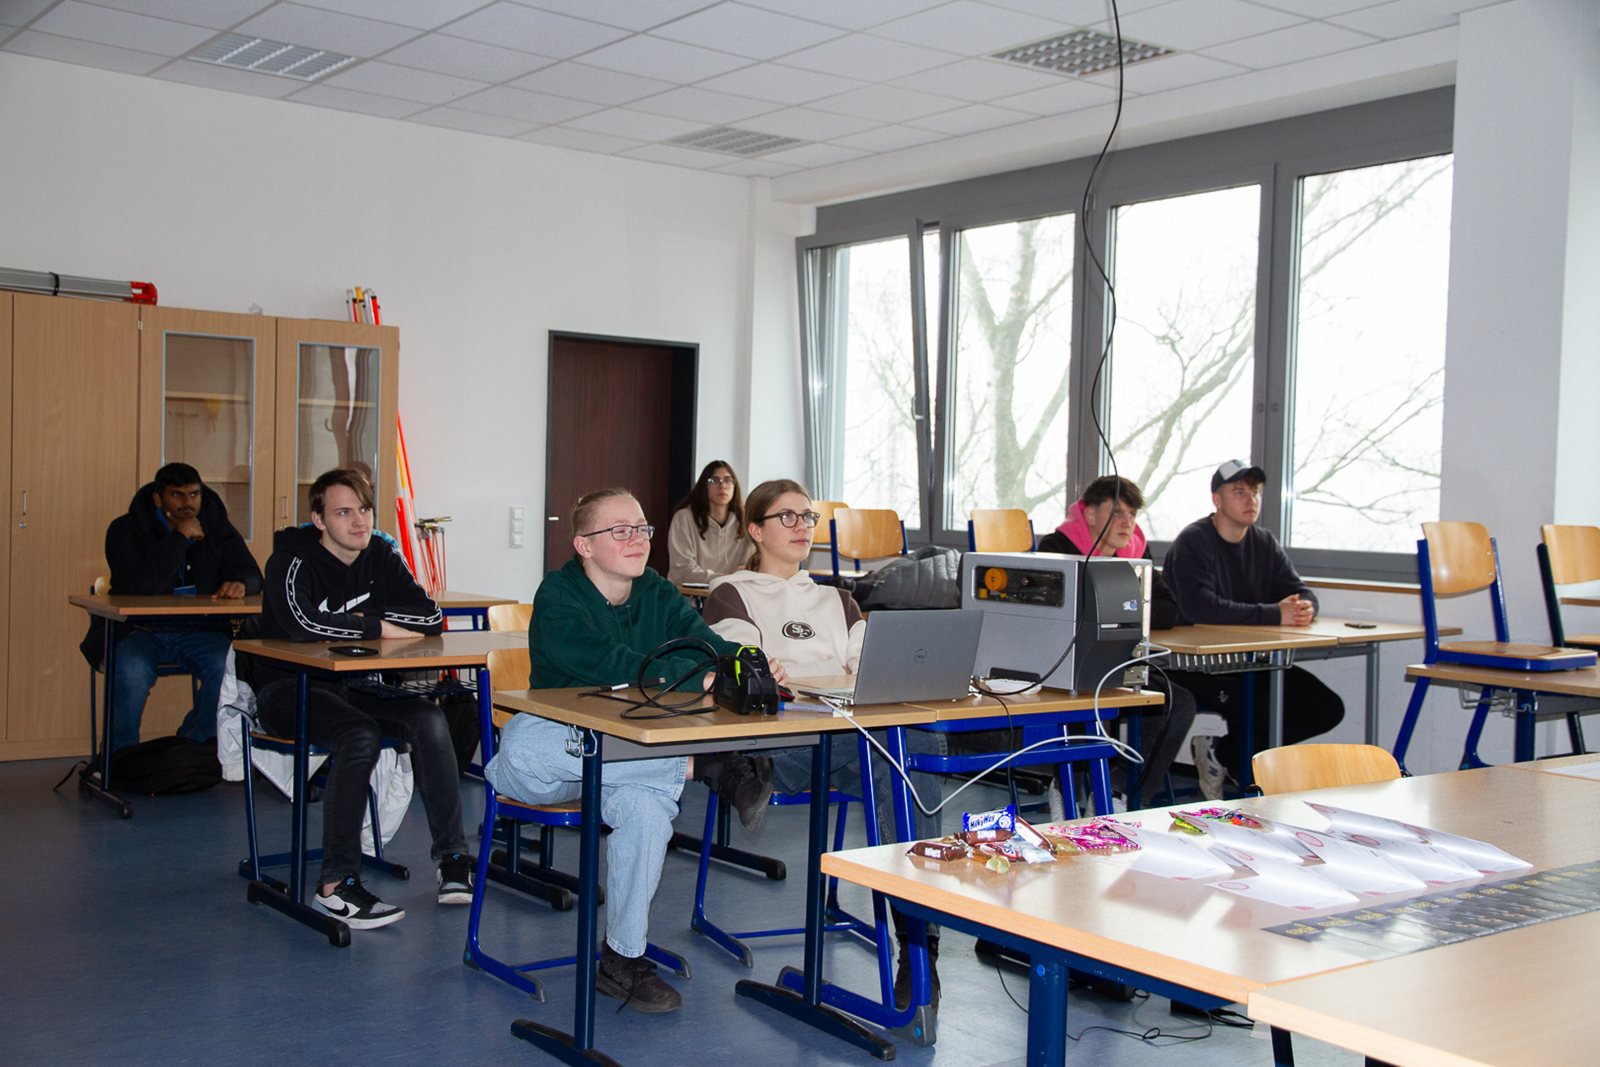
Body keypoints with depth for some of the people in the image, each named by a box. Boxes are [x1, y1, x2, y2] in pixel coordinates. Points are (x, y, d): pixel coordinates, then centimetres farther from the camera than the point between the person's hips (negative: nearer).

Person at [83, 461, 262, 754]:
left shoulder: (216, 527, 8)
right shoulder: (126, 530, -4)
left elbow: (251, 572, 1)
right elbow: (142, 584, -21)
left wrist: (240, 584, -24)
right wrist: (180, 537, -21)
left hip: (198, 630, 3)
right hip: (138, 629, -2)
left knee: (228, 668, -29)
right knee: (131, 672, -35)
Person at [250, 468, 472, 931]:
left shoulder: (381, 557, 4)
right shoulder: (293, 561, -13)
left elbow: (431, 616, -5)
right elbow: (303, 621, -33)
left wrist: (366, 615, -17)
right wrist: (377, 627, -22)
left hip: (354, 687, 6)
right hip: (288, 689, -6)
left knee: (429, 720, -20)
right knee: (360, 734, -34)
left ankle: (453, 859, -15)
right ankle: (336, 883, -29)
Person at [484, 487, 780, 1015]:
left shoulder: (660, 595, 8)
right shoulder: (558, 597, -10)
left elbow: (708, 643, -11)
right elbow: (612, 665, -28)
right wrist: (705, 678, -38)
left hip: (632, 756, 3)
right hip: (559, 746, -3)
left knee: (647, 802, -33)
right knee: (521, 742, -39)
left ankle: (623, 958, -14)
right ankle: (702, 766, -35)